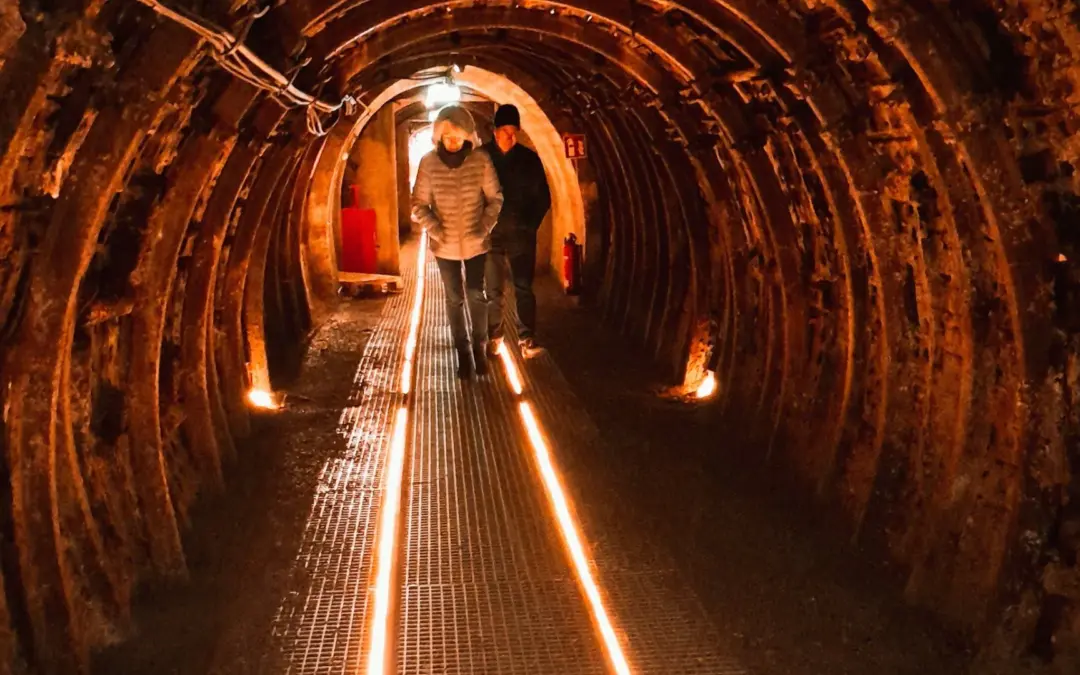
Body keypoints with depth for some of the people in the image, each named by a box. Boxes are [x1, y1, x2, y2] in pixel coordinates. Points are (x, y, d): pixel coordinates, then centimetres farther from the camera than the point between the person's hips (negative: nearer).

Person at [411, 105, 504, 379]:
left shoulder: (481, 160, -11)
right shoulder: (429, 162, -11)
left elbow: (495, 199, -3)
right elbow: (419, 204, -4)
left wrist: (484, 228, -11)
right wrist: (435, 230, -14)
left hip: (475, 243, -1)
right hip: (445, 245, 1)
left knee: (477, 295, 5)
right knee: (454, 299, 12)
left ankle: (479, 348, 25)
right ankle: (463, 352, 25)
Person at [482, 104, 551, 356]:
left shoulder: (529, 158, 0)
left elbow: (543, 198, 5)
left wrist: (530, 225, -2)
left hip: (520, 235, 0)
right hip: (491, 235, 1)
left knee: (523, 288, -2)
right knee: (494, 289, 6)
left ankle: (527, 338, 3)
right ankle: (495, 336, 16)